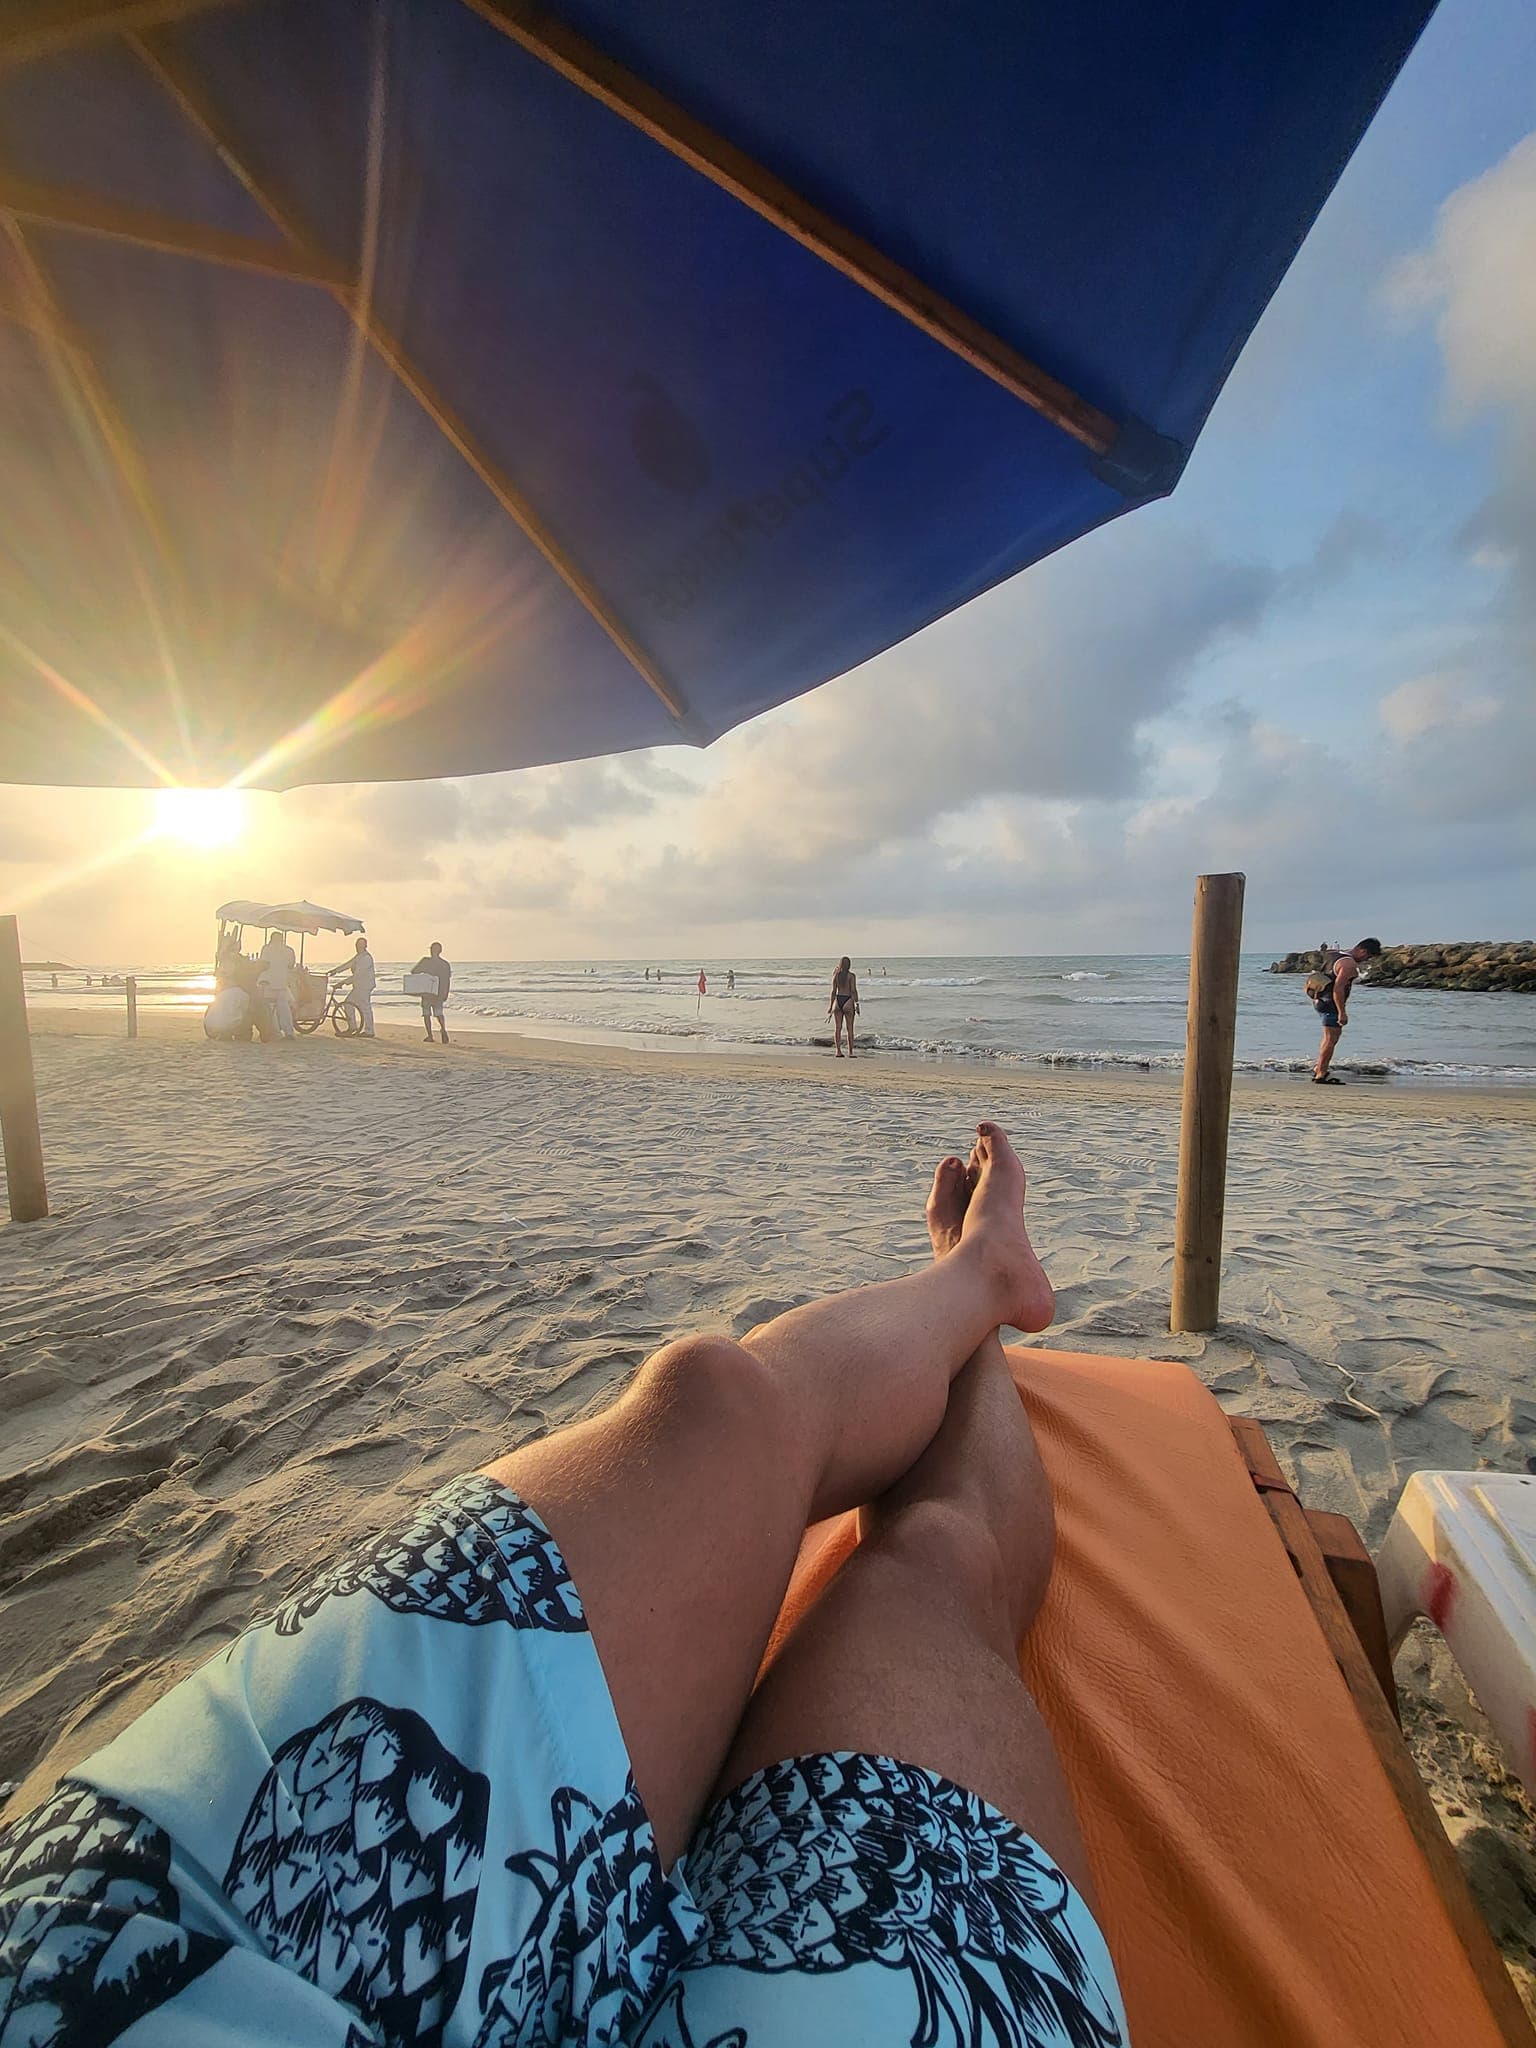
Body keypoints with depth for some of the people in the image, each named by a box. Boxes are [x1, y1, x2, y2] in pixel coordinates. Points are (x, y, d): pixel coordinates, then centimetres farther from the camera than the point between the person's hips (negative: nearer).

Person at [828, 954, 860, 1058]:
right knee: (850, 1029, 2)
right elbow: (853, 991, -9)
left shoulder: (836, 976, 4)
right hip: (848, 1001, -3)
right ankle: (850, 1052, 3)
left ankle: (839, 1051, 7)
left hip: (838, 1001, 3)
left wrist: (830, 1006, 10)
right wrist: (857, 1004, -5)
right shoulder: (851, 975, -5)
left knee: (837, 1028, 8)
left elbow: (833, 991, 5)